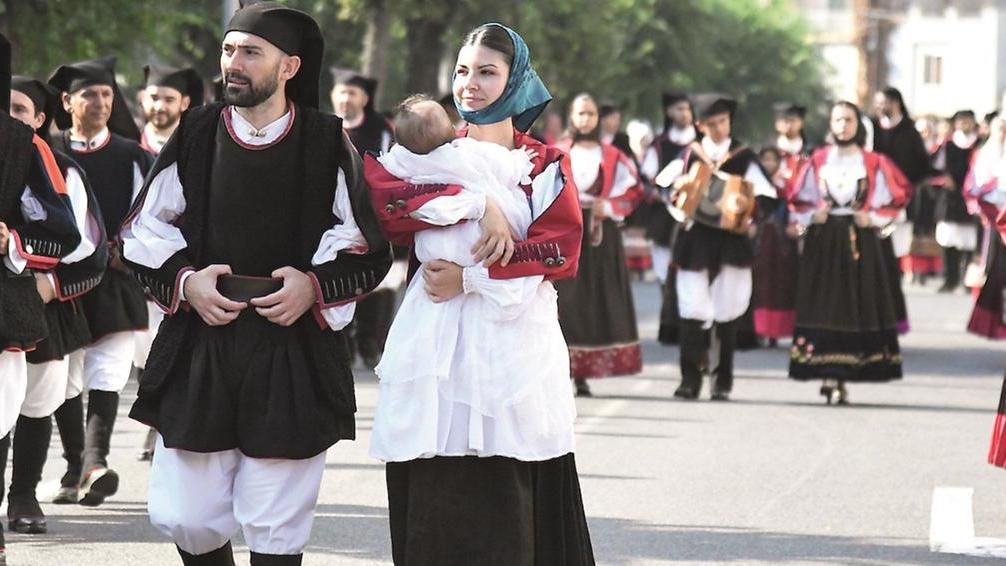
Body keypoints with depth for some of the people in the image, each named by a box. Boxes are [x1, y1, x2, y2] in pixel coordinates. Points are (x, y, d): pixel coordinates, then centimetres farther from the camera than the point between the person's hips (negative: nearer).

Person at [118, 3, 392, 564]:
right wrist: (185, 282, -5)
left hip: (293, 357, -2)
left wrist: (314, 286, -11)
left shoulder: (326, 144, -1)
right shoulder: (195, 135, 4)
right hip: (197, 352, 2)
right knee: (185, 517, 1)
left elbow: (368, 250, 5)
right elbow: (142, 234, 11)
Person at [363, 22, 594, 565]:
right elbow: (383, 202, -7)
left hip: (515, 345, -2)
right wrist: (474, 203, -17)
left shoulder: (545, 164, 9)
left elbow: (561, 249, -6)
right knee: (433, 509, -3)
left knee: (509, 512, -7)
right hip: (436, 343, 2)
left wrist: (471, 278, -15)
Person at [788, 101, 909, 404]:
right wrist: (811, 216, -5)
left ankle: (841, 375, 4)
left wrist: (873, 218, -6)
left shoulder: (874, 163, 5)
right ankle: (829, 374, -8)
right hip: (823, 242, 0)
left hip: (860, 241, 0)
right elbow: (799, 199, 12)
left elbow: (893, 201, 8)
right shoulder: (818, 160, 8)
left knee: (858, 307, -2)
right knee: (824, 307, -7)